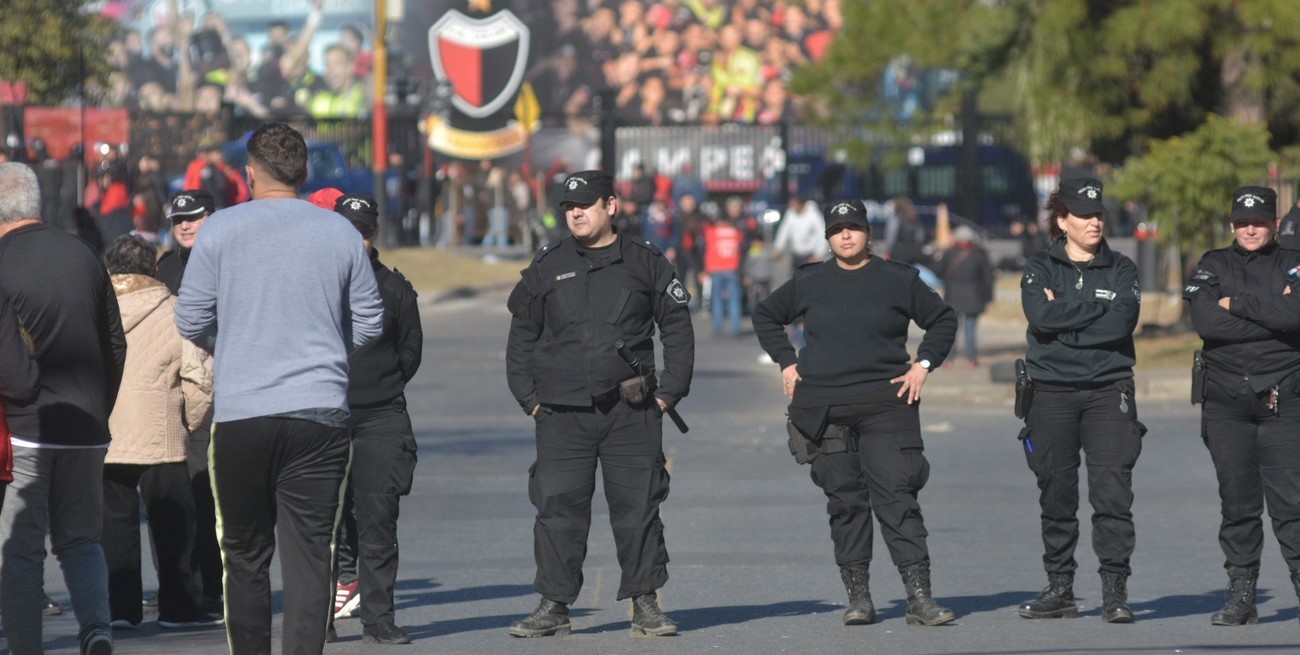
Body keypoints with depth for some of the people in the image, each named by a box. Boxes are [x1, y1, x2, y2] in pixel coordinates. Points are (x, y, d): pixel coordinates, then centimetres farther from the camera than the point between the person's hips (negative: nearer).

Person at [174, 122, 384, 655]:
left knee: (245, 555, 10)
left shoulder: (221, 230, -2)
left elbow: (190, 320, 1)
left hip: (239, 414, 0)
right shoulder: (341, 233, 3)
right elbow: (369, 323, 10)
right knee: (310, 554, -2)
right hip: (320, 415, 1)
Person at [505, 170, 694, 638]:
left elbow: (678, 330, 10)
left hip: (632, 411, -1)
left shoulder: (645, 263, 6)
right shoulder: (548, 266, 9)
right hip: (562, 412, 1)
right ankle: (553, 605, 3)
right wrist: (528, 398, 6)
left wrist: (669, 393, 2)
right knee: (558, 509, -2)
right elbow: (521, 336, 14)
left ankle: (645, 603, 9)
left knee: (638, 507, 1)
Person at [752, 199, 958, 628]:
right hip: (824, 410, 2)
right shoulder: (809, 283, 9)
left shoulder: (898, 280, 4)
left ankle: (919, 597, -14)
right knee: (844, 503, 4)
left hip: (885, 405, -2)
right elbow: (765, 317, 23)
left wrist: (923, 365, 3)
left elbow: (943, 320, 14)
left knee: (897, 497, -10)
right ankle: (857, 596, 10)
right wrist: (786, 363, 13)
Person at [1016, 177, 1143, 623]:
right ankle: (1059, 589, 13)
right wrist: (1100, 306, -9)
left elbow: (1122, 322, -10)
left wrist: (1065, 318, -9)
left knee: (1112, 488, -11)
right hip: (1052, 391, 1)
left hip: (1108, 390, -1)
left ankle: (1115, 589, -8)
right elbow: (1041, 316, -12)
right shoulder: (1040, 269, 7)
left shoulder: (1120, 269, 8)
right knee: (1056, 494, 4)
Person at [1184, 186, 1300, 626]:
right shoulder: (1213, 266, 11)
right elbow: (1205, 321, -7)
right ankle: (1240, 595, 8)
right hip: (1226, 402, 2)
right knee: (1237, 503, 3)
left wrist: (1237, 304, -8)